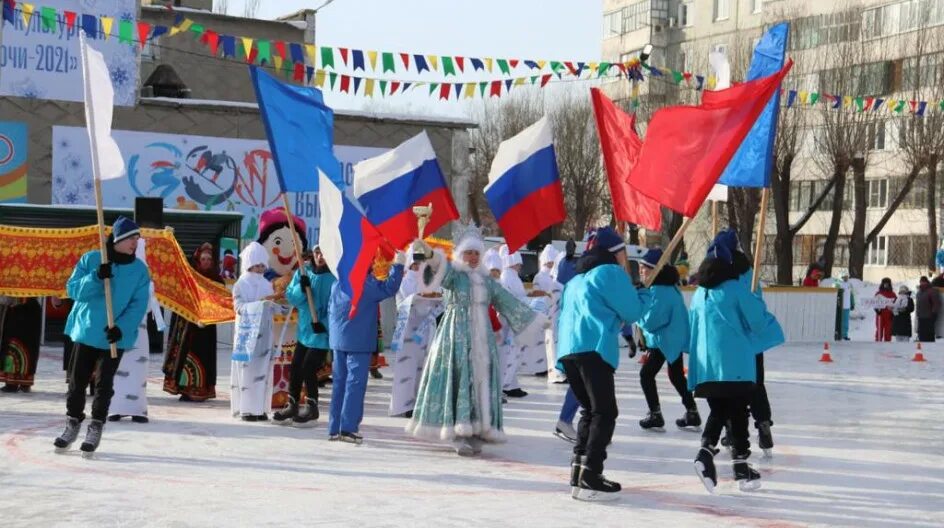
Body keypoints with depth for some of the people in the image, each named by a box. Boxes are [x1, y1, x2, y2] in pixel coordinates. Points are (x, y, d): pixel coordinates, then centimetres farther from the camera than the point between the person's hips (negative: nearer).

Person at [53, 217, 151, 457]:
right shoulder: (90, 260, -5)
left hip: (115, 336, -1)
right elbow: (73, 289, -9)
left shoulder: (140, 270, -5)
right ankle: (73, 423, 26)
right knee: (77, 379, 9)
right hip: (85, 330, 1)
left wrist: (122, 327, -22)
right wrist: (96, 277, -26)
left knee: (104, 383, 0)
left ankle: (96, 428, 13)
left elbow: (138, 305, -8)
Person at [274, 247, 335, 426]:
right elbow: (290, 296, 3)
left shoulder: (335, 276, -12)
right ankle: (292, 405, 24)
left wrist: (325, 323, -24)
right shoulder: (302, 272, 4)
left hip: (322, 332, -5)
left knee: (308, 368, -8)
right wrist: (301, 288, -17)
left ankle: (311, 407, 10)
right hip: (304, 329, 5)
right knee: (296, 366, 8)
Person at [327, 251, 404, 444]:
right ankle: (348, 428, -8)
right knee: (355, 383, -4)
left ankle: (334, 429, 13)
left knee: (339, 382, 11)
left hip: (338, 341, 7)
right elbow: (389, 288, -16)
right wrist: (398, 265, -9)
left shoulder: (337, 284, 10)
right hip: (359, 342, -7)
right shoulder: (365, 283, -14)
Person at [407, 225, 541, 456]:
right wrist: (429, 253, -47)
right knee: (459, 379, -10)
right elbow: (441, 267, -24)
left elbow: (508, 301, 21)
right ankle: (458, 435, -10)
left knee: (481, 380, 1)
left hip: (482, 339, 5)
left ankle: (475, 433, 5)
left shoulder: (486, 279, 16)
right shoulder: (453, 273, -1)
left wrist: (535, 318, 22)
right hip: (457, 337, -5)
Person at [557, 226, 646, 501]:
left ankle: (579, 468, 12)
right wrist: (644, 295, 20)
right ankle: (589, 478, -18)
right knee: (605, 413, -8)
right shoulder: (611, 272, 2)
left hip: (567, 350, 8)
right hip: (593, 349, -8)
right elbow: (632, 312, 2)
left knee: (591, 410, 18)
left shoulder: (576, 280, 28)